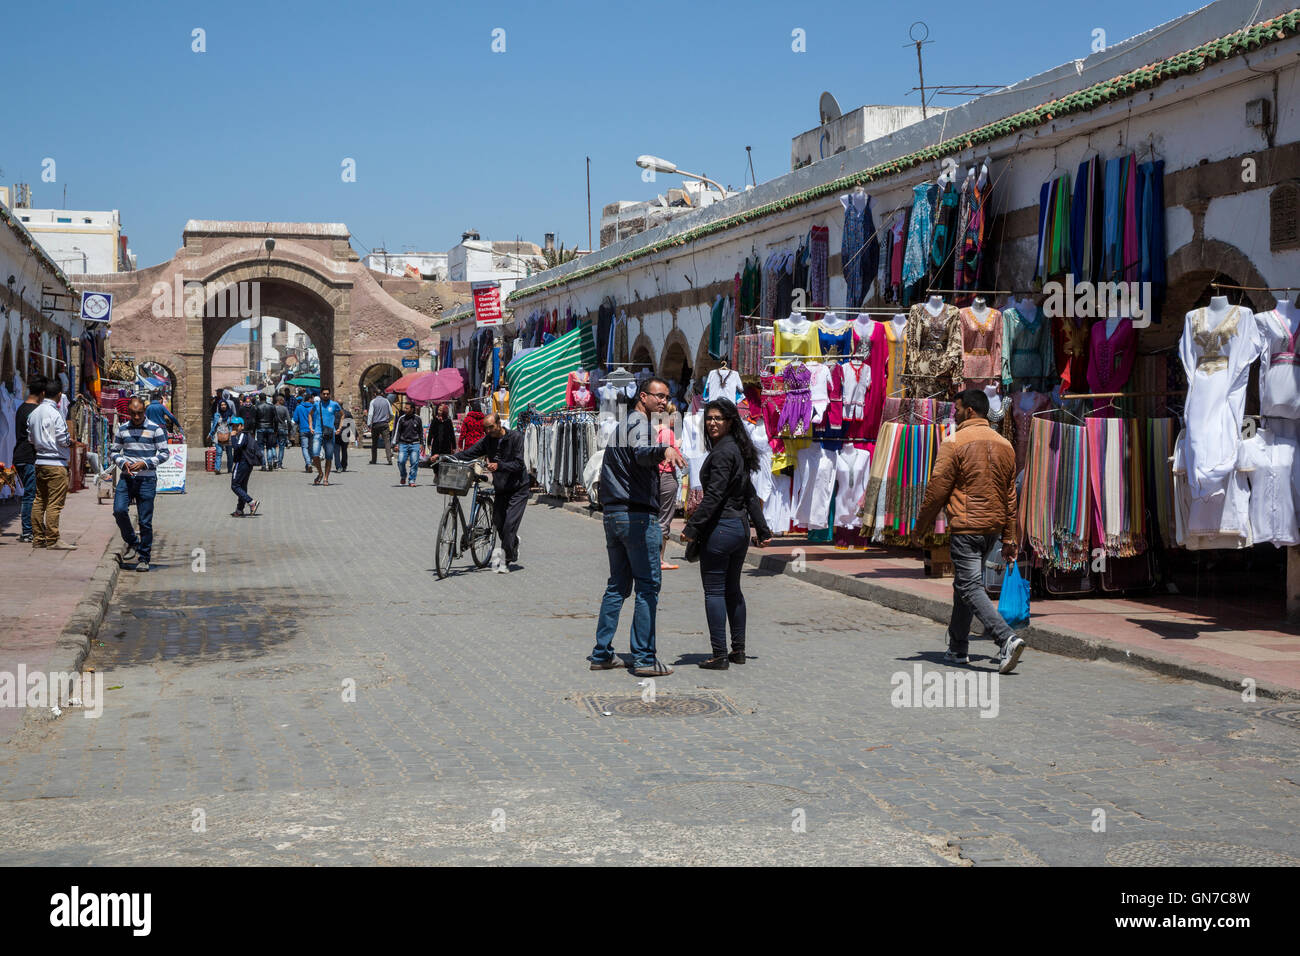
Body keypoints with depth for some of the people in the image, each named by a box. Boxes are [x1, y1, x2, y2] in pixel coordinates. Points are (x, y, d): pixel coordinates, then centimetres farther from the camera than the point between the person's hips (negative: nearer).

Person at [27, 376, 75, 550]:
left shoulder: (33, 413, 10)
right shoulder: (54, 413, -14)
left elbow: (31, 438, 16)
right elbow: (63, 439, -14)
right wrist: (70, 442, 5)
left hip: (40, 462, 8)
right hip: (56, 463, -8)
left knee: (39, 501, 11)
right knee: (55, 503, -6)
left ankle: (37, 538, 15)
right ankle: (52, 540, -6)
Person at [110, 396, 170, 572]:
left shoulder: (155, 429, -1)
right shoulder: (122, 429, 9)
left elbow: (164, 453, 0)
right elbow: (113, 451, 15)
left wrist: (145, 463, -13)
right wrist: (123, 462, -6)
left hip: (147, 480, -3)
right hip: (126, 478, 3)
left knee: (145, 521, -1)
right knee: (119, 510, -15)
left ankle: (143, 558, 8)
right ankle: (132, 542, 10)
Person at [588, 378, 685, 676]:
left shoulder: (621, 426, 21)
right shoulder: (639, 422, -10)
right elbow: (641, 452, -34)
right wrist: (664, 450, -53)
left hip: (612, 514, 10)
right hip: (638, 516, -10)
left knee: (618, 585, 14)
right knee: (648, 587, -5)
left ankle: (602, 654, 15)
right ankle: (644, 658, -5)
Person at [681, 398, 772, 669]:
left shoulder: (722, 452, -15)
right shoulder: (738, 450, 14)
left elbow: (713, 496, -20)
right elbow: (750, 496, 19)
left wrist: (691, 528, -18)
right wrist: (763, 530, 22)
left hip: (720, 527, -9)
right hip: (740, 526, 9)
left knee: (714, 591, -3)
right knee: (732, 590, 16)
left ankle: (720, 655, -2)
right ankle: (738, 650, 21)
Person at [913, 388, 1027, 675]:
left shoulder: (954, 444, -10)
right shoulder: (1004, 445, 10)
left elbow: (937, 489, -10)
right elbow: (1010, 496, 13)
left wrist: (920, 526, 3)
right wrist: (1009, 538, 17)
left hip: (965, 527, -7)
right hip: (993, 527, 7)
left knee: (971, 587, -8)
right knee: (964, 584, 18)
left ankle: (1007, 639, -24)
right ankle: (958, 648, 23)